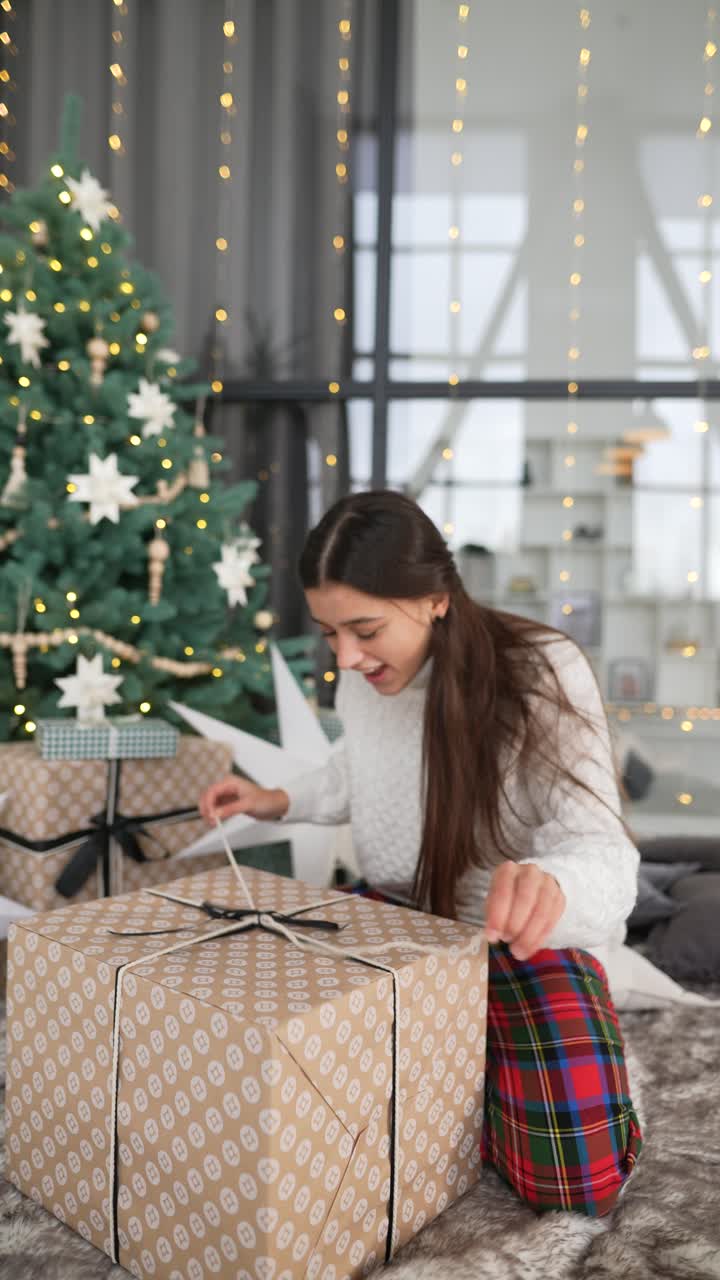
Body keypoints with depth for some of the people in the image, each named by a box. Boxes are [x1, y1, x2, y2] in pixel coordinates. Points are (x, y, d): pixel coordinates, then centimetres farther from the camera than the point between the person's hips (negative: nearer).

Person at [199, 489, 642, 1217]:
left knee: (581, 1177, -25)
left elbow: (599, 851, -35)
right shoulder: (362, 676, -7)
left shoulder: (543, 675, -26)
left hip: (521, 938, -5)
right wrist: (279, 800, 0)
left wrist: (547, 886, -58)